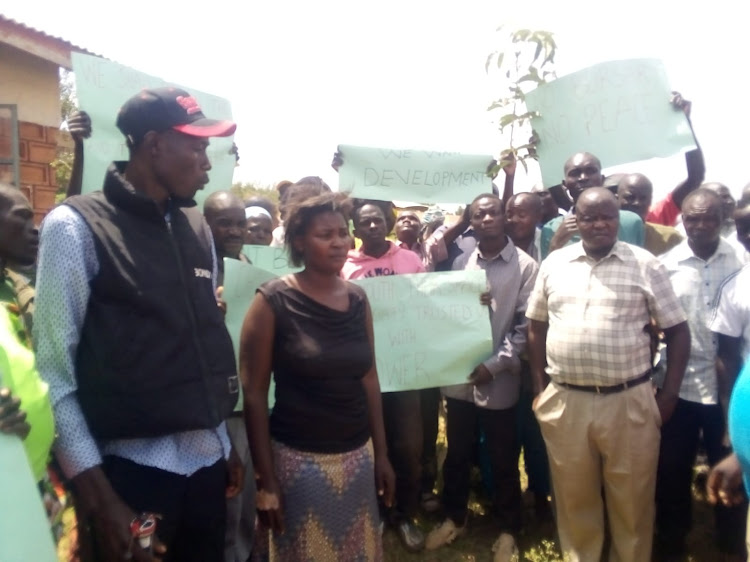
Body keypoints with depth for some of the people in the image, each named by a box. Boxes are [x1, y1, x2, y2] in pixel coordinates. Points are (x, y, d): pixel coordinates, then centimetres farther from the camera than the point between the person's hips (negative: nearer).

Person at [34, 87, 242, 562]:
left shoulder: (198, 228, 7)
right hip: (134, 467, -5)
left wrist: (229, 445, 13)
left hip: (209, 459, 5)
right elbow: (53, 370, -10)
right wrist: (98, 496, -13)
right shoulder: (75, 226, -8)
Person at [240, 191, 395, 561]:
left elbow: (369, 379, 8)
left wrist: (381, 454, 9)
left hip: (358, 455, 5)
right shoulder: (273, 301, -11)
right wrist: (266, 480, -9)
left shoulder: (357, 299, 2)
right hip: (299, 460, -4)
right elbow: (254, 393, -10)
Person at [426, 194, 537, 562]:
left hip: (499, 382, -3)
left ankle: (508, 529, 33)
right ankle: (454, 517, 39)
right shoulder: (460, 263, 7)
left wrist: (494, 365, -14)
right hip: (459, 376, 4)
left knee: (503, 461, 12)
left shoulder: (525, 266, -5)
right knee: (456, 455, 18)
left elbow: (525, 327, -8)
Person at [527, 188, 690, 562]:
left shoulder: (645, 265, -1)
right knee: (573, 496, 16)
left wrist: (669, 395, -2)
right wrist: (539, 389, 7)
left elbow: (678, 331, 2)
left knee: (631, 499, 12)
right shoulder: (554, 264, 5)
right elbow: (537, 327, 11)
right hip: (564, 401, 2)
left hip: (629, 402, -1)